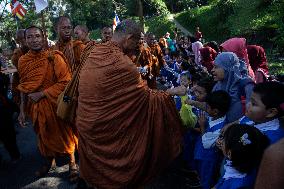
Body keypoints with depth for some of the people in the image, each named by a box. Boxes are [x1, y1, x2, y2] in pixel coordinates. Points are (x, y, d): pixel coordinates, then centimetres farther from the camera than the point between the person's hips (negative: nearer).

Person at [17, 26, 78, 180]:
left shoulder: (54, 57, -14)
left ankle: (72, 162, 31)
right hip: (36, 107, 4)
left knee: (64, 133, 10)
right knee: (43, 135, 20)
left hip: (56, 104, -4)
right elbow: (24, 88, 7)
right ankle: (49, 161, 43)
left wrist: (41, 94, -19)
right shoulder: (23, 61, 0)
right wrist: (22, 110, 4)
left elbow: (65, 81, -20)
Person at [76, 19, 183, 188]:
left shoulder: (93, 53, 0)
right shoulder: (122, 64, -24)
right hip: (106, 128, -7)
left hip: (85, 122, 7)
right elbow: (146, 95, -16)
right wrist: (170, 94, -1)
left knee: (95, 164, 26)